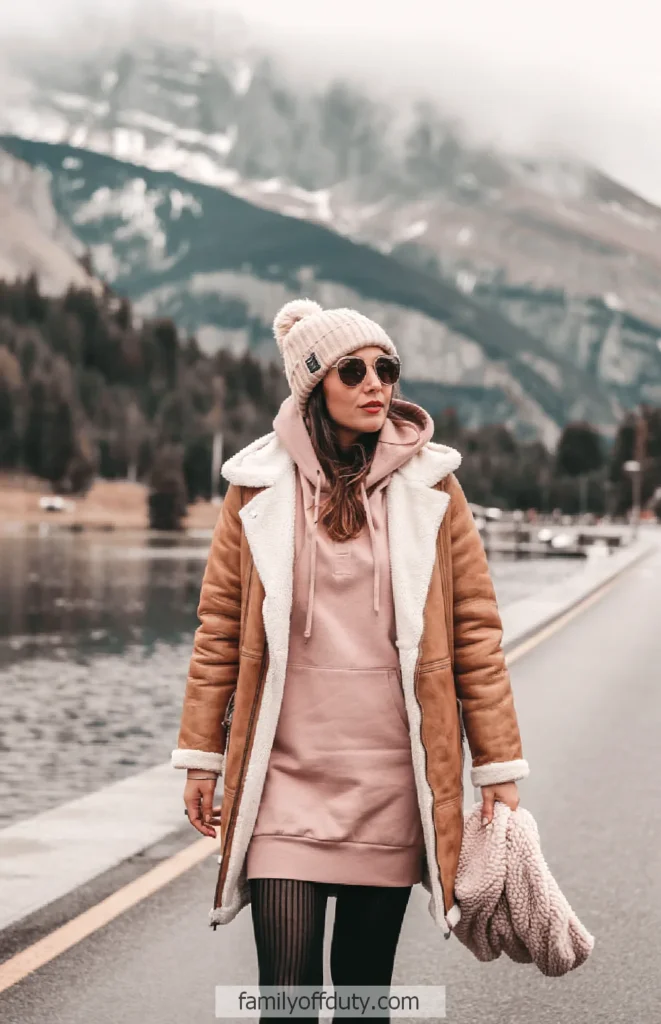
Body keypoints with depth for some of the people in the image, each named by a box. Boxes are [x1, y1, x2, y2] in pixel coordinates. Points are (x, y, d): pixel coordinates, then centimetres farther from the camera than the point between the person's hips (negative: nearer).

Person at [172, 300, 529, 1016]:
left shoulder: (430, 485, 3)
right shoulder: (259, 486, 2)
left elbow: (475, 630, 4)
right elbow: (219, 628, 7)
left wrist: (499, 768, 2)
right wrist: (201, 757, 5)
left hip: (393, 778, 1)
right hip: (285, 773, -1)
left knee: (365, 978, 9)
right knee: (287, 986, -8)